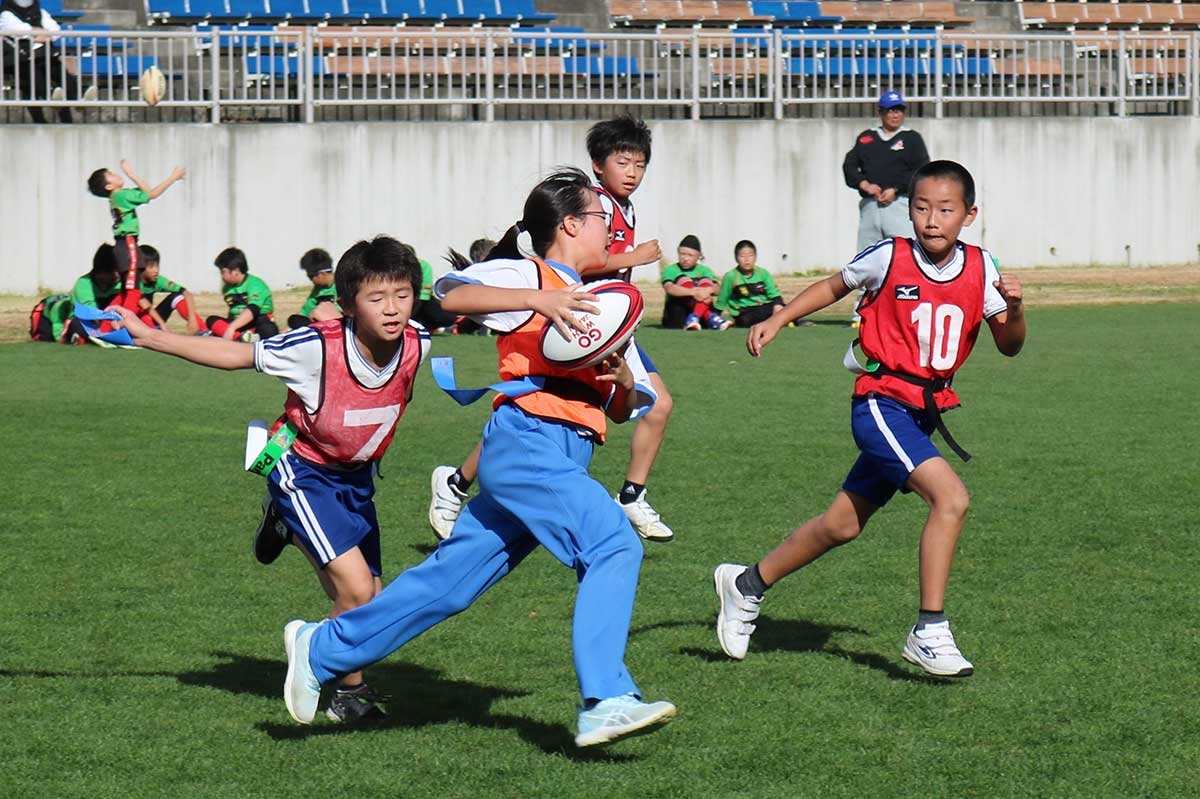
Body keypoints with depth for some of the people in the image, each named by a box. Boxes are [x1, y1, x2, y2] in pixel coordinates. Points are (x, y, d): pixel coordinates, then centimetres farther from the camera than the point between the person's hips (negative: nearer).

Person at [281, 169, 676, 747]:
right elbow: (452, 294, -15)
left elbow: (624, 412, 25)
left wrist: (624, 380, 2)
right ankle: (604, 702, -29)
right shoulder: (527, 275, 4)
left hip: (564, 458, 8)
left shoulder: (593, 307, 26)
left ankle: (321, 649, 17)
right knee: (614, 544, -23)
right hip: (527, 438, -8)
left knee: (449, 580, 7)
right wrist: (538, 299, -23)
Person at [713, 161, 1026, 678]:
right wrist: (776, 320, 5)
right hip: (881, 403, -6)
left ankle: (747, 585, 34)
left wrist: (1014, 309, -17)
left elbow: (1008, 346, 2)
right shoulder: (889, 257, -10)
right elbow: (835, 286, 9)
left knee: (843, 525, 14)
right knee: (950, 498, -24)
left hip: (923, 414, 6)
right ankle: (929, 632, -17)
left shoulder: (980, 268, 0)